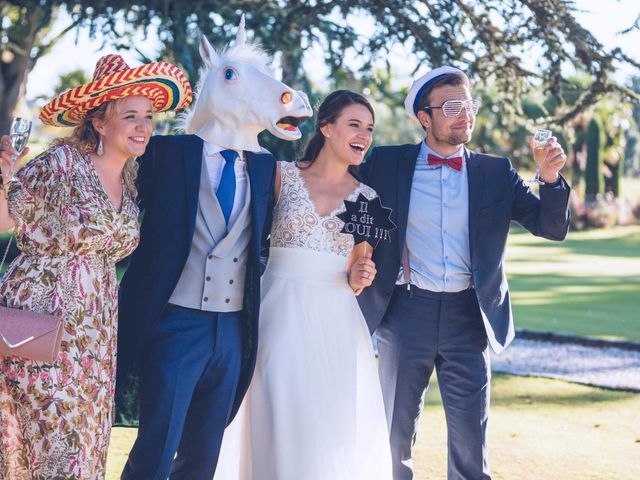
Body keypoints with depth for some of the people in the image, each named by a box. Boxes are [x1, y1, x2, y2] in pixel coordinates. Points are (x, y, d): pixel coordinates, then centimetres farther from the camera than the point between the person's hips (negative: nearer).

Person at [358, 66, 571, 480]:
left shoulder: (496, 173, 5)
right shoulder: (387, 163, 2)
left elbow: (552, 227, 1)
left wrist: (551, 178, -16)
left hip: (468, 318, 1)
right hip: (407, 314, 0)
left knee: (471, 445, 4)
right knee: (395, 435, 10)